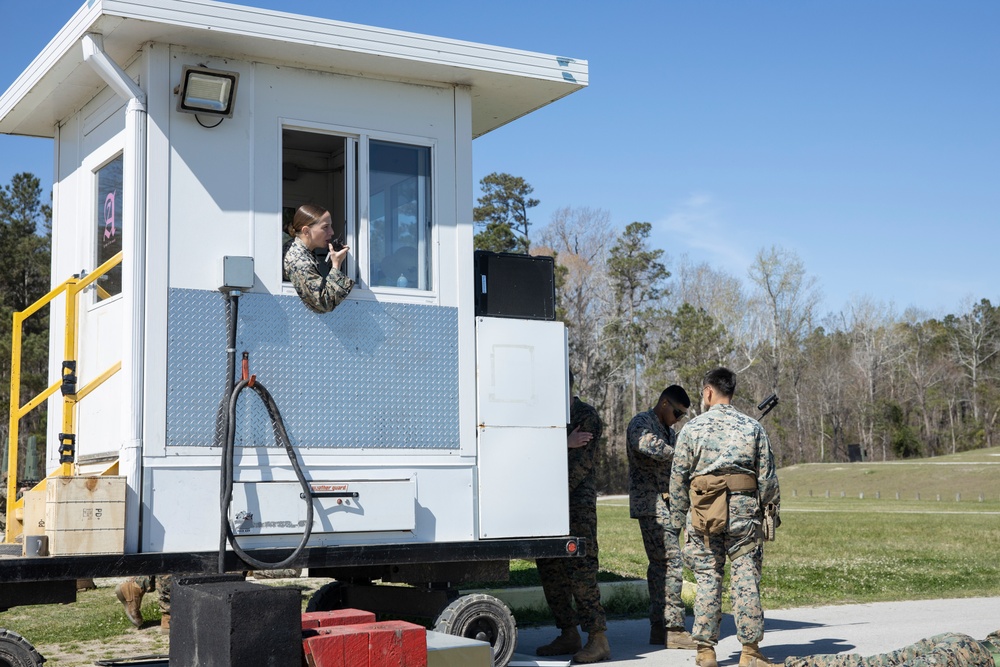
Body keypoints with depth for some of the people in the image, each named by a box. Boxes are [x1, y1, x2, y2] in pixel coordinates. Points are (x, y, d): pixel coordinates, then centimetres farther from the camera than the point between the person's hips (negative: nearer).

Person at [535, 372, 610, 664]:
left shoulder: (587, 416, -4)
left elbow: (582, 464, -13)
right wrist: (566, 443, -15)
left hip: (577, 501, -7)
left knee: (580, 569, -12)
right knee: (549, 569, 6)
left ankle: (598, 640, -10)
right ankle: (568, 635, 15)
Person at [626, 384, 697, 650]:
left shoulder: (668, 430, 21)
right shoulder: (641, 423, -9)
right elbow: (648, 445, -29)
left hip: (666, 506, 10)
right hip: (651, 505, -10)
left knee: (660, 564, 10)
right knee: (671, 562, -13)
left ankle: (659, 627, 14)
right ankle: (673, 629, -11)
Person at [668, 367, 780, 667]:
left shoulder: (692, 428, 2)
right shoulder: (752, 427, 6)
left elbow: (678, 477, 4)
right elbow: (767, 476, 6)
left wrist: (677, 518, 12)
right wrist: (768, 509, 15)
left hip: (705, 511, -1)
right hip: (744, 511, 1)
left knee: (707, 578, 4)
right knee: (746, 578, 3)